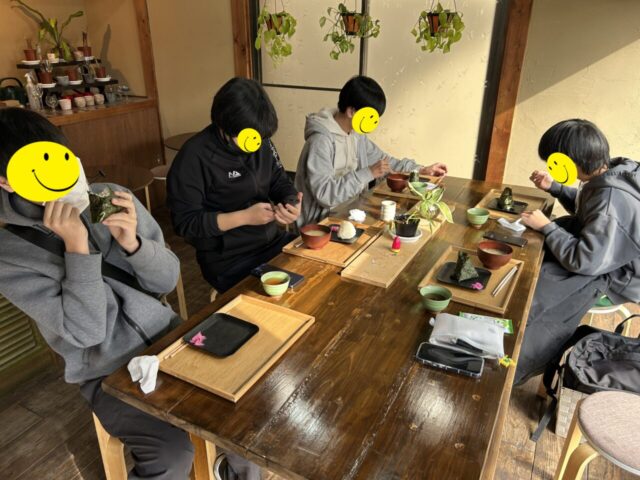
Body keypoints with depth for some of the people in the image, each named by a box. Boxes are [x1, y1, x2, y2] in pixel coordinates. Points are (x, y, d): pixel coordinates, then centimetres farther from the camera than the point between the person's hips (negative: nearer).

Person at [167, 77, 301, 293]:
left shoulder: (261, 142, -1)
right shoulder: (194, 157, -19)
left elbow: (280, 182, 9)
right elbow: (185, 222, -17)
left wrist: (290, 202, -15)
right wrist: (245, 216, -25)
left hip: (273, 241, 7)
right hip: (228, 260, -6)